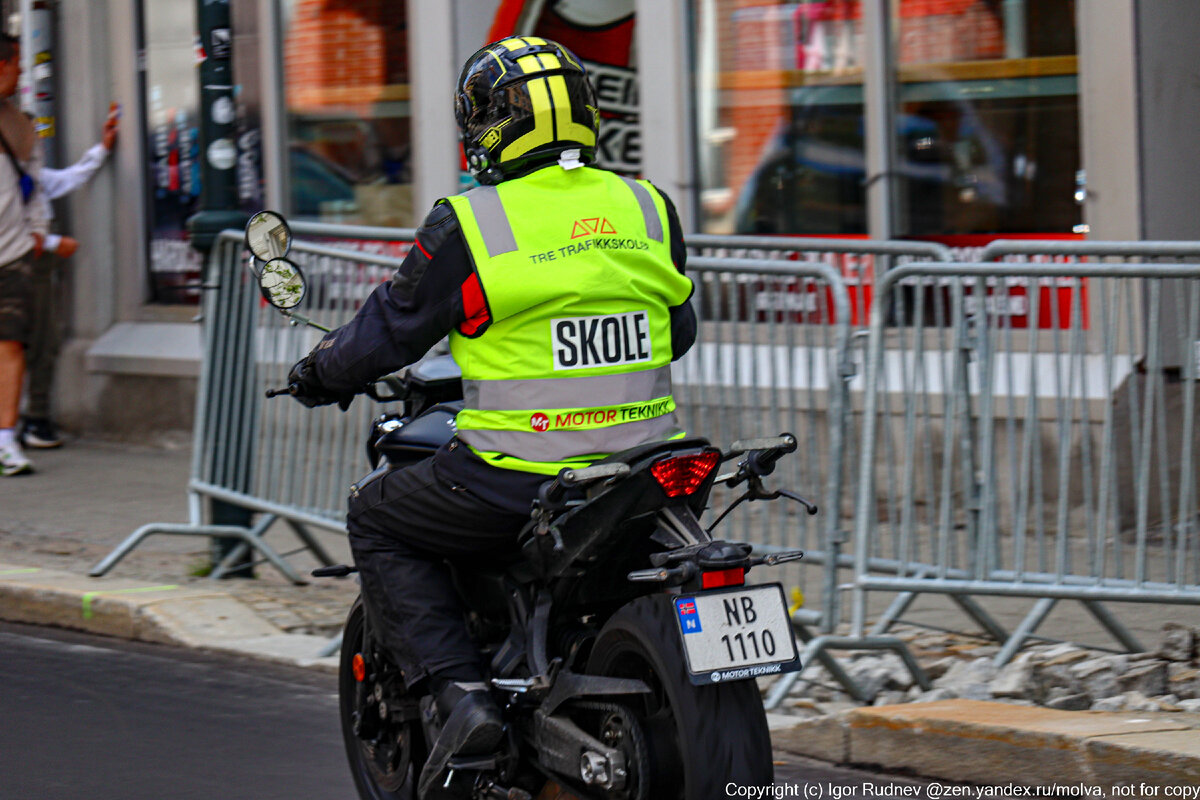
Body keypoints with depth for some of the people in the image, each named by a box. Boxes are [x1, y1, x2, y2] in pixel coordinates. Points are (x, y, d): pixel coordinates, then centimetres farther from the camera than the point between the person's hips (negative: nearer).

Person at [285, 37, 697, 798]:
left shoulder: (467, 226, -9)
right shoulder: (649, 208, 6)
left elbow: (392, 328, 2)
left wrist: (320, 372, 22)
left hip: (520, 476, -5)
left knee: (377, 521, 16)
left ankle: (461, 692, 0)